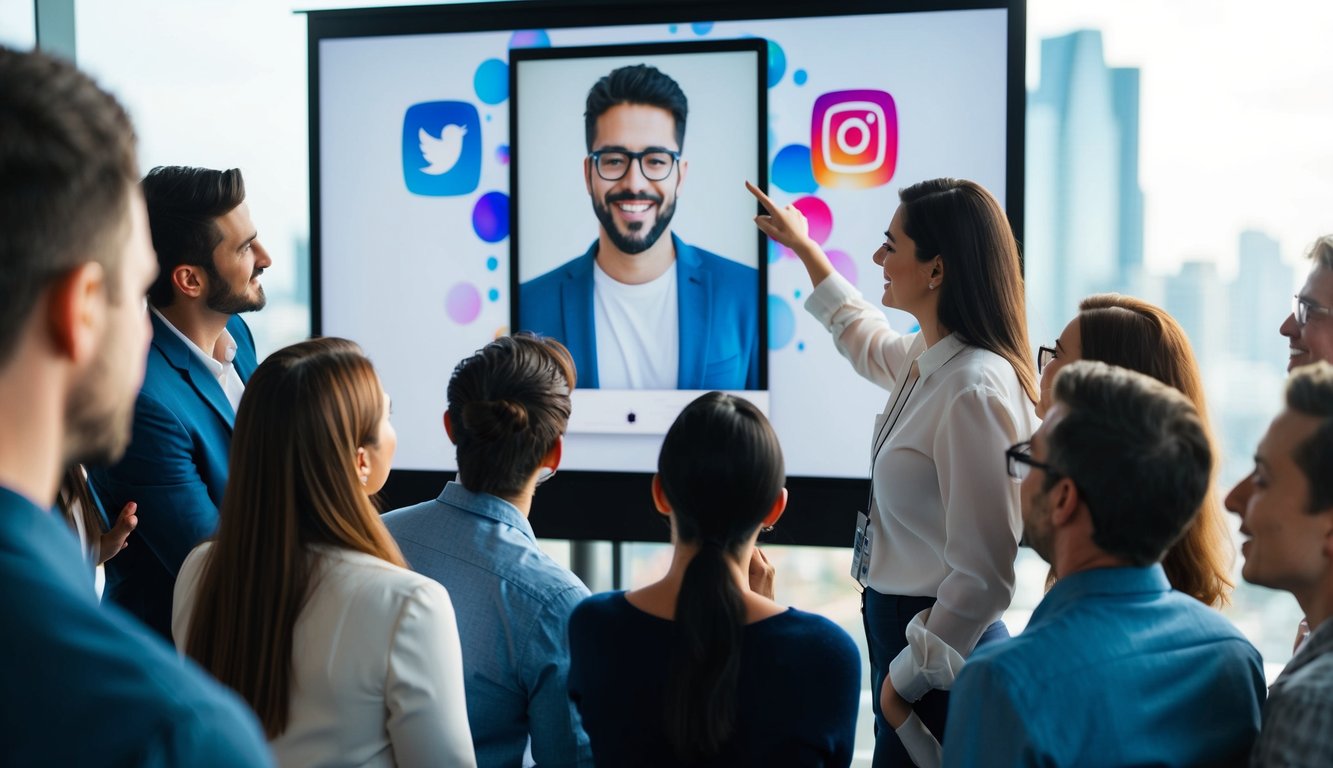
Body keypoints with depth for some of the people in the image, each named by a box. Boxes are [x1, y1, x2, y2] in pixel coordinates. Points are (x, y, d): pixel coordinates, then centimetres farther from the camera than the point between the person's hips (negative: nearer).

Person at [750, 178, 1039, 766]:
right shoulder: (924, 360, 3)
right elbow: (865, 340, 31)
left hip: (942, 651, -9)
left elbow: (983, 576, -26)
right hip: (901, 631, 9)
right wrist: (806, 248, 37)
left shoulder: (976, 392, -25)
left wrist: (908, 677, -18)